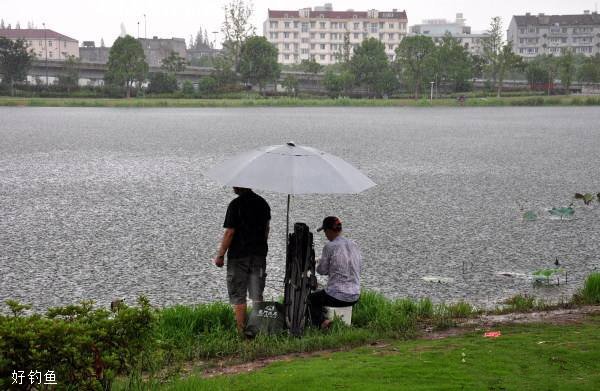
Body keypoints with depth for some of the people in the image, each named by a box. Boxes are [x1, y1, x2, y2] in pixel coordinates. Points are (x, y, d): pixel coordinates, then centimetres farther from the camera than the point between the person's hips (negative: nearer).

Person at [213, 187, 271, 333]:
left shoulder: (236, 204, -13)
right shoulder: (263, 203, 8)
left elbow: (230, 232, -14)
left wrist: (220, 255, -8)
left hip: (239, 255, -6)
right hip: (259, 255, 6)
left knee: (238, 296, 2)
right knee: (257, 295, 9)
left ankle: (241, 330, 1)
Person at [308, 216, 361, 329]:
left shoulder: (329, 247, -14)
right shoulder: (354, 245, 5)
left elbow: (322, 270, -4)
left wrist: (320, 261, 18)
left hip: (336, 297, -6)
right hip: (355, 297, 6)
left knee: (311, 298, 24)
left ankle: (321, 321, 0)